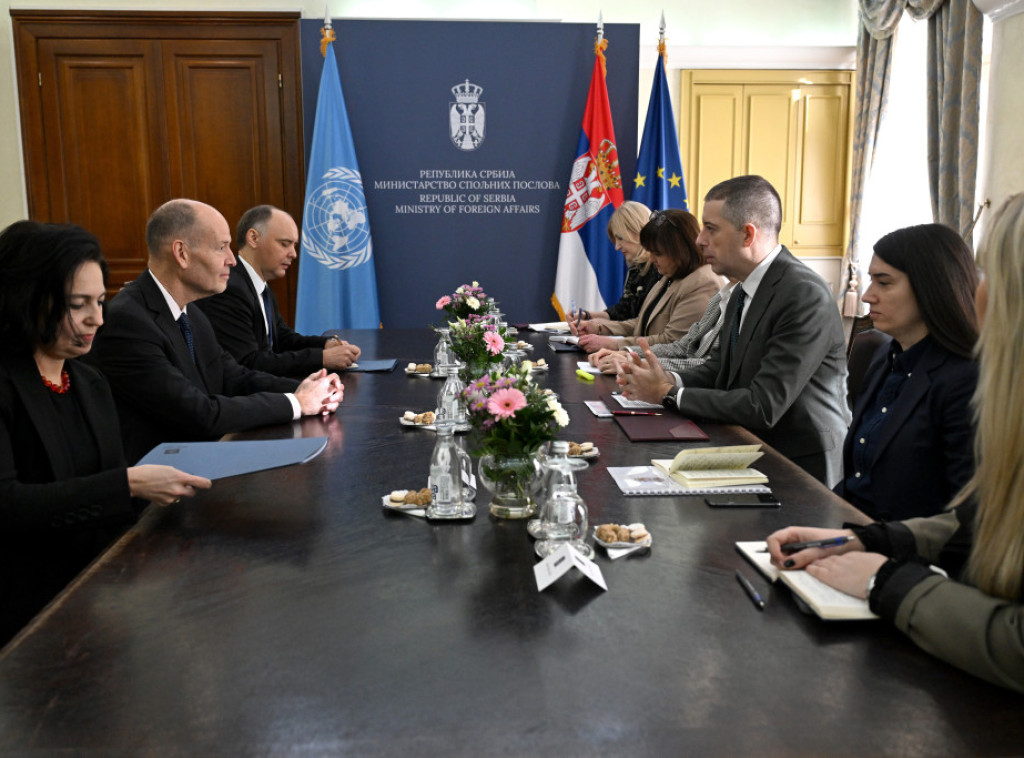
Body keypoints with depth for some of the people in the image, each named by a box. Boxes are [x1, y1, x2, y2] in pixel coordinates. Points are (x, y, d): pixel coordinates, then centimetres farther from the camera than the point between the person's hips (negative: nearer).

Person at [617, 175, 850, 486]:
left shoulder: (805, 296, -21)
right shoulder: (745, 291, 8)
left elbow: (763, 408, -25)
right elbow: (719, 367, 14)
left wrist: (667, 394, -17)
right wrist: (670, 379, -7)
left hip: (799, 469, -8)